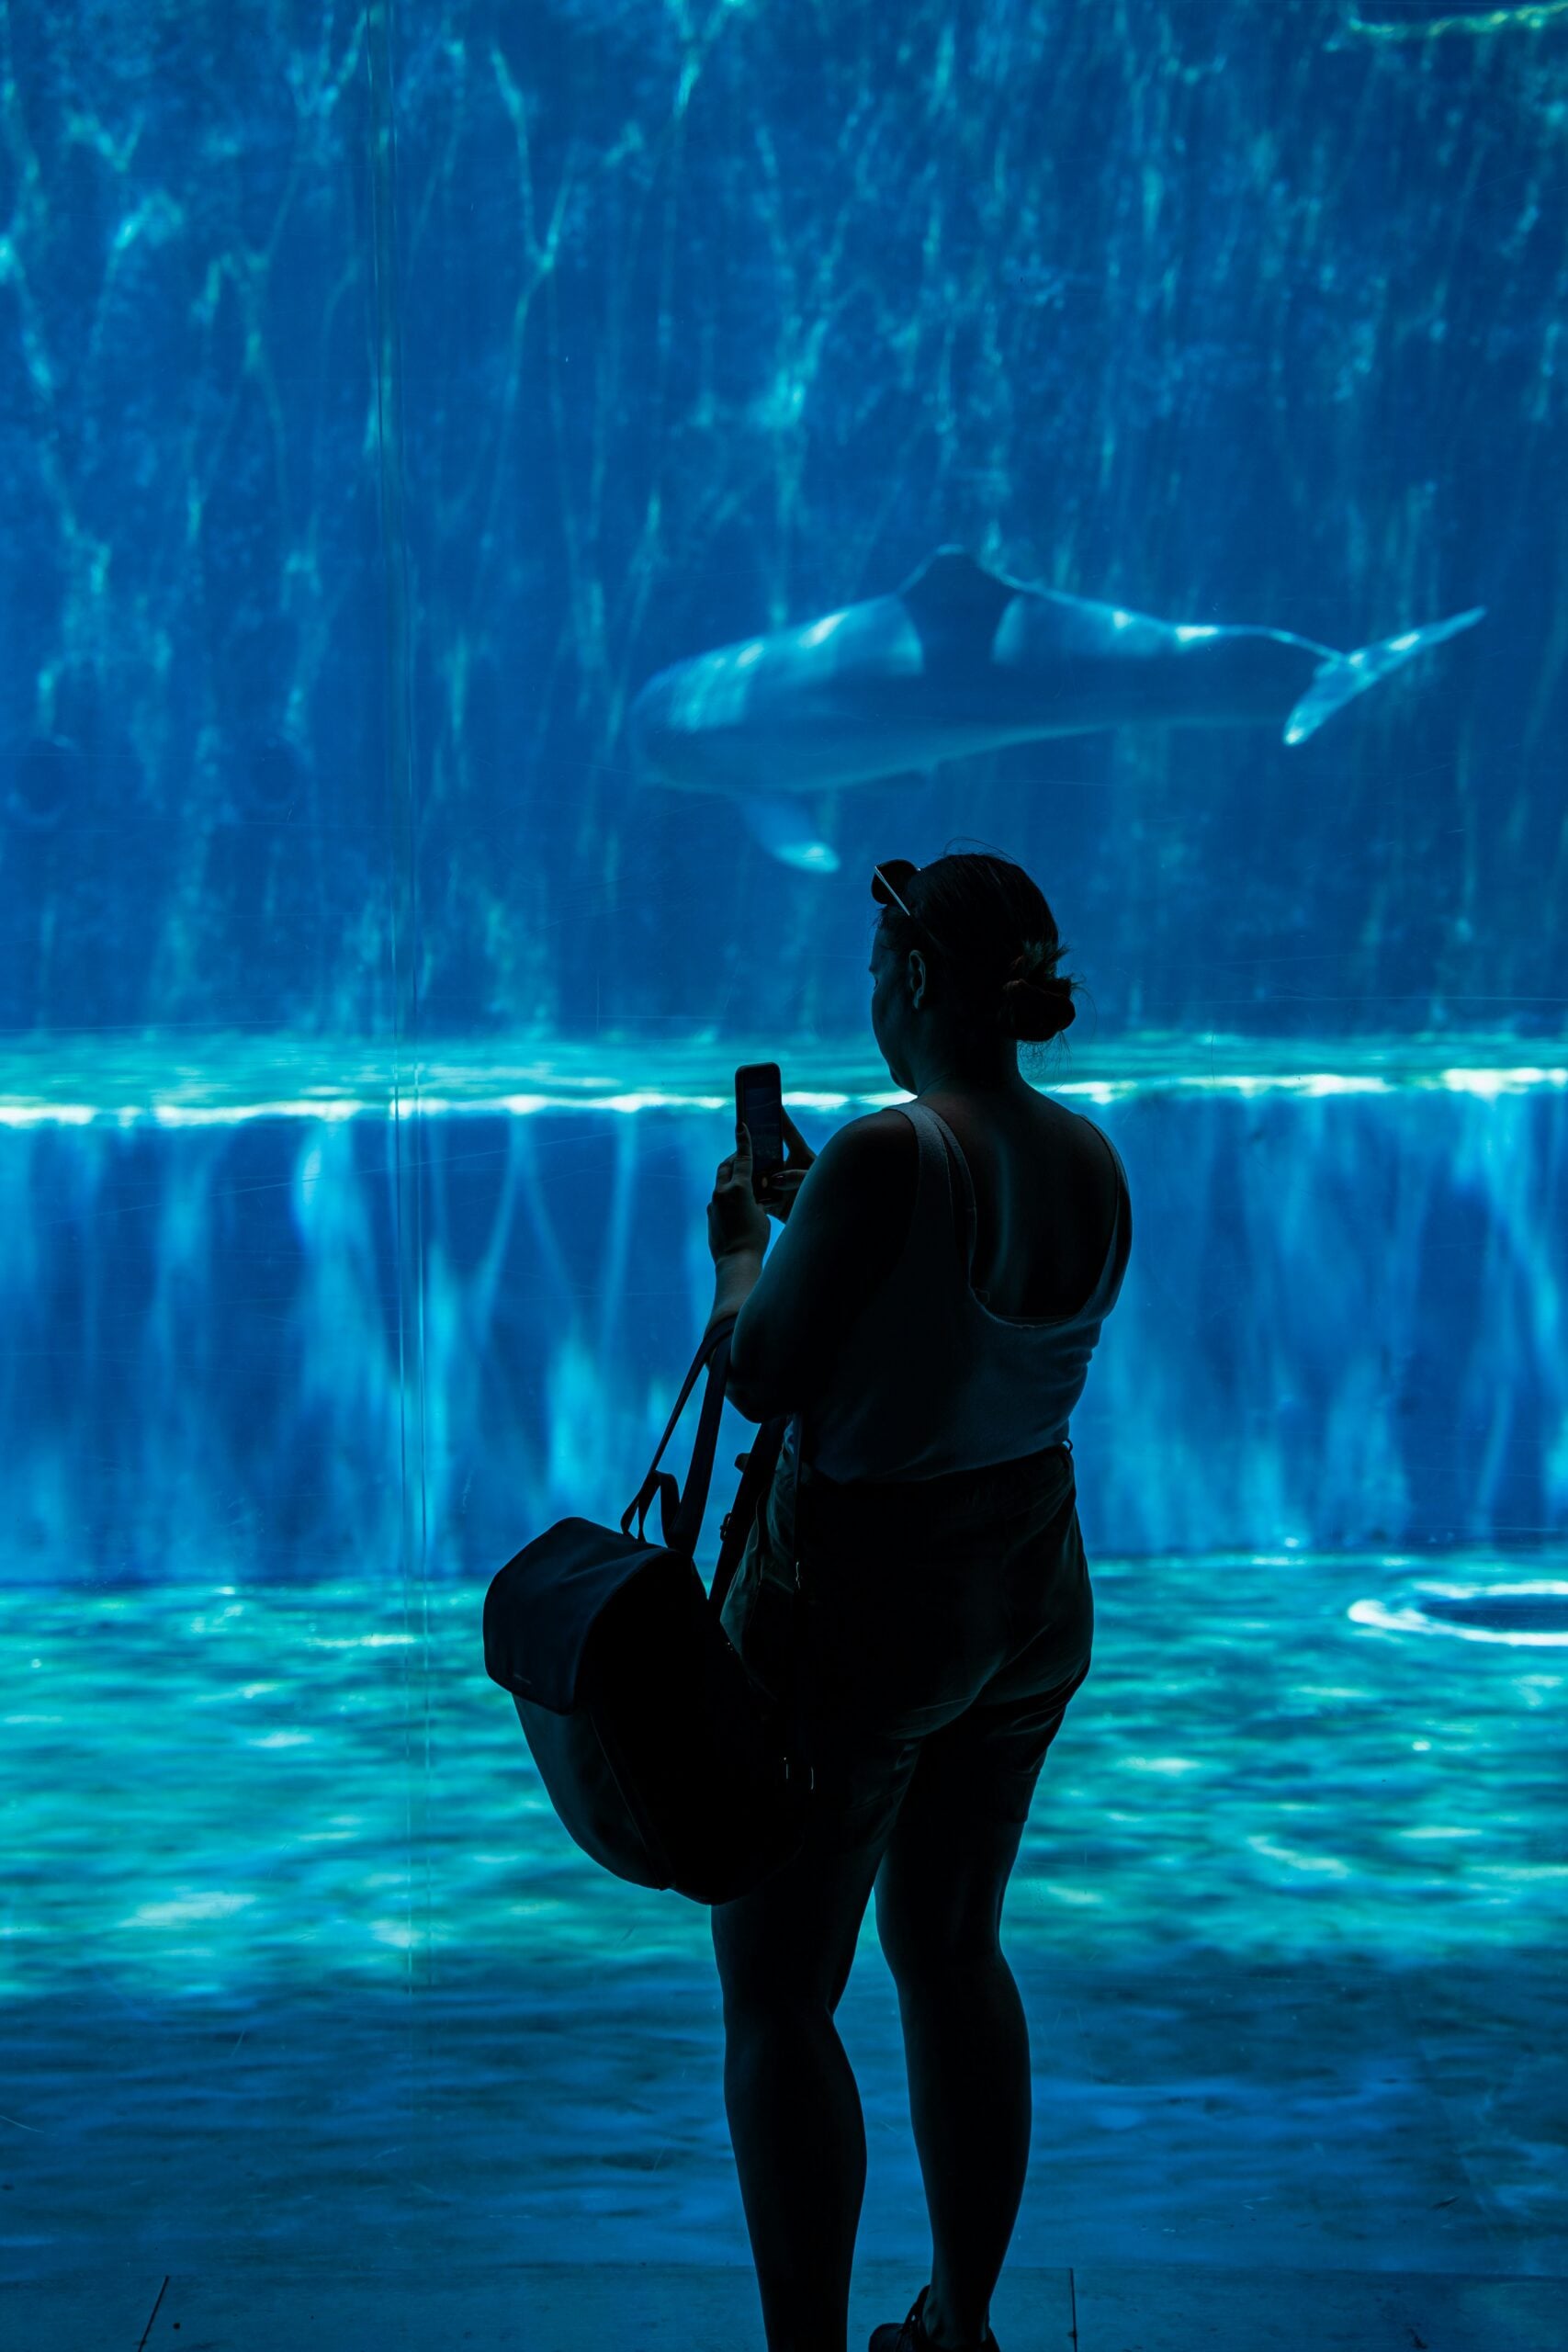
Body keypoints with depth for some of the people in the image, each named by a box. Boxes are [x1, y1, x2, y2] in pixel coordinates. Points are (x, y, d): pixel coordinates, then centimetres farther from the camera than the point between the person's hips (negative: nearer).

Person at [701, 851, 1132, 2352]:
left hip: (860, 1618, -7)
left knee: (777, 2000, 6)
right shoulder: (1092, 1164, -1)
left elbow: (763, 1380, -19)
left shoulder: (888, 1155, -25)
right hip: (1034, 1601, 8)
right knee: (951, 1951, 22)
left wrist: (740, 1248, 0)